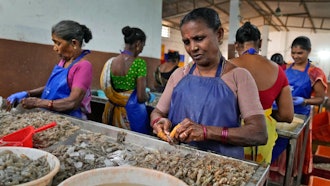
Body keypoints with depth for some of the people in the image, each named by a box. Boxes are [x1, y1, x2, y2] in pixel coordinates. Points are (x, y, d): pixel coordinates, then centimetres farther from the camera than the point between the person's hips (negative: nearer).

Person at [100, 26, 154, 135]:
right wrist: (149, 96, 3)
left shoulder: (111, 62, 0)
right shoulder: (139, 63, -15)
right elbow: (141, 97, -17)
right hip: (132, 112, -5)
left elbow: (108, 90, 6)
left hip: (113, 111, 6)